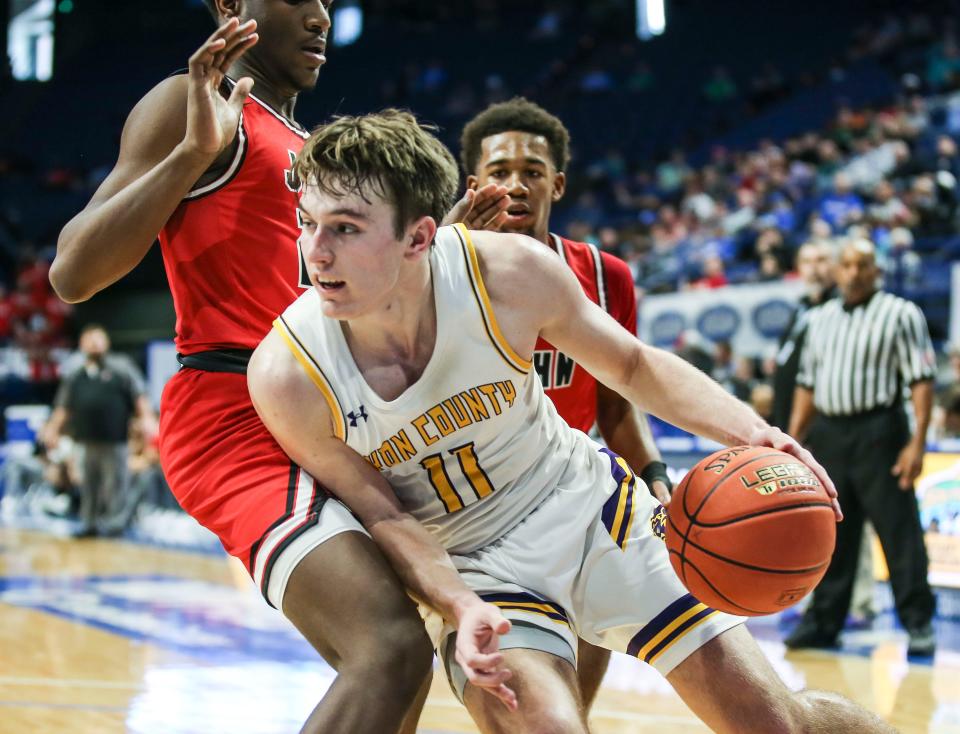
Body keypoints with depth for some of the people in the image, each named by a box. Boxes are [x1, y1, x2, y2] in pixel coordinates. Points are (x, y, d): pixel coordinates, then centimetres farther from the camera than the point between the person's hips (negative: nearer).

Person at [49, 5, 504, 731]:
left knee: (397, 664, 20)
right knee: (392, 649, -27)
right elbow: (73, 274, -13)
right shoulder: (191, 105, -2)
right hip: (237, 418, -10)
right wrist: (195, 149, -22)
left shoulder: (312, 151, 24)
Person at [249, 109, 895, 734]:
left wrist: (749, 431, -19)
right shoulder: (288, 376, -25)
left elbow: (633, 365, -4)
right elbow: (379, 514, -12)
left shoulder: (511, 271, -22)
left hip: (588, 503, 1)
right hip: (472, 564, -1)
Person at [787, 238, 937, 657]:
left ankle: (918, 622, 0)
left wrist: (917, 442, -16)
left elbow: (921, 380, -8)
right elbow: (807, 384, 19)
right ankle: (823, 620, 15)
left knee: (899, 529, -4)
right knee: (830, 533, 8)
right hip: (828, 433, 5)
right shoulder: (821, 319, 15)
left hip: (878, 432, -5)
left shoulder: (901, 315, -2)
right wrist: (792, 441, 13)